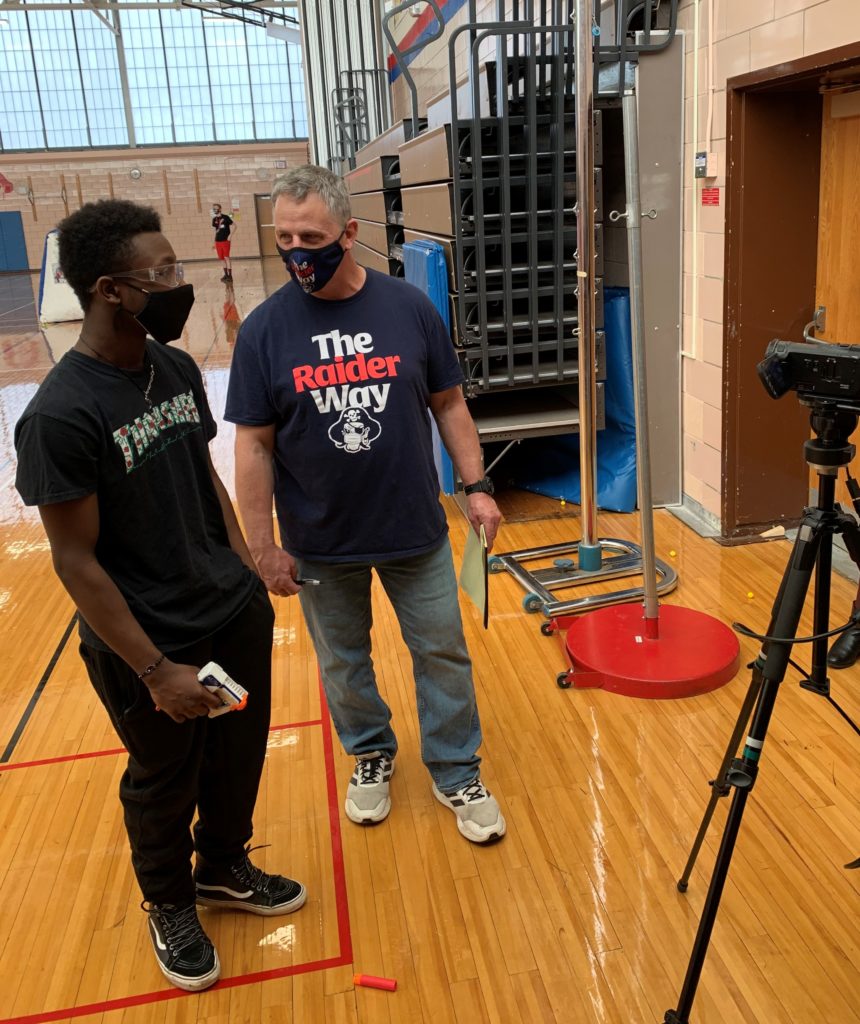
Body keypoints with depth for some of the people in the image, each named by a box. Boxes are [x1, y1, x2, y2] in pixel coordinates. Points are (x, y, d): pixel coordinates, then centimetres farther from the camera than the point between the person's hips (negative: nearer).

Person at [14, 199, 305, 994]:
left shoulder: (178, 368, -2)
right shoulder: (60, 415, -23)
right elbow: (76, 561, -18)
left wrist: (247, 573, 10)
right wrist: (156, 671, -17)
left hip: (236, 615, 6)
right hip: (149, 644, -6)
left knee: (238, 759, 22)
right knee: (165, 785, 16)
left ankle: (224, 869, 49)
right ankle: (170, 906, 44)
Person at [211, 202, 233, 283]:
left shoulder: (225, 217, -5)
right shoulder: (214, 219, 10)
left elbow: (232, 226, -3)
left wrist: (229, 235, -13)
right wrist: (214, 240, 16)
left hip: (225, 240, -6)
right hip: (218, 241, 6)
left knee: (226, 257, -8)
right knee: (221, 258, 8)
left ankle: (230, 275, -5)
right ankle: (226, 274, 18)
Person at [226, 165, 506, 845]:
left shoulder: (409, 307, -6)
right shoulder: (265, 329, -9)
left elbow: (449, 405, 4)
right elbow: (254, 445, -6)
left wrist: (476, 486, -2)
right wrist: (264, 547, -7)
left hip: (416, 532, 1)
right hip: (320, 546, 0)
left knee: (444, 654, 11)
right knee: (343, 664, 17)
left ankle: (457, 774, 31)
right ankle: (371, 757, 43)